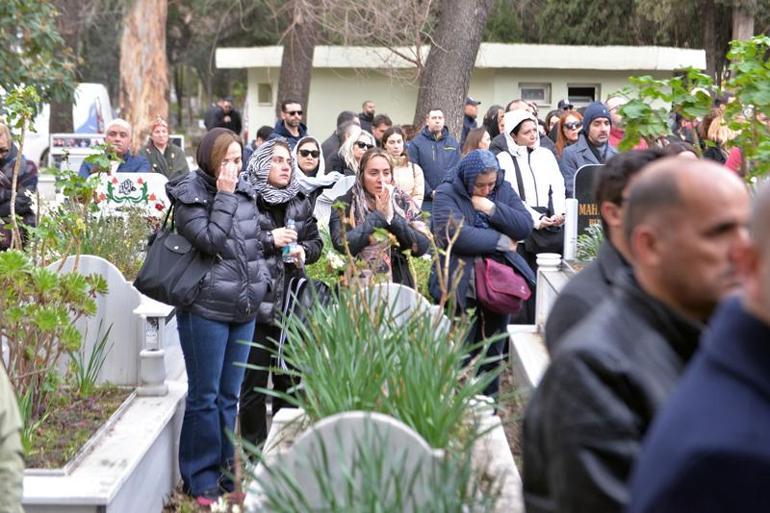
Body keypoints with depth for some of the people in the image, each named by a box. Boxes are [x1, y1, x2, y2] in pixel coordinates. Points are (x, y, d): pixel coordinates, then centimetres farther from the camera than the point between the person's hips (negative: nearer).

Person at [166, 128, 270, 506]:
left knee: (230, 395, 13)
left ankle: (225, 470, 22)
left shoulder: (244, 191, 10)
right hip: (205, 308, -6)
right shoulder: (188, 194, -8)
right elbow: (209, 240, -19)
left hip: (245, 307, 6)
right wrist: (224, 197, -15)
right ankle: (202, 478, 9)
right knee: (205, 396, 0)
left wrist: (261, 282, 12)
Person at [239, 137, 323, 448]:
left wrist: (303, 251, -3)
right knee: (254, 381, 1)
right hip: (256, 303, -5)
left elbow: (316, 241, 18)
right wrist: (270, 240, -16)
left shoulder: (300, 203, 12)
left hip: (291, 303, 5)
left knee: (290, 377, 13)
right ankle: (254, 446, 12)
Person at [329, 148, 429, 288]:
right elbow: (342, 244, -15)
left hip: (398, 283, 2)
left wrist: (392, 217, -10)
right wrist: (378, 215, -10)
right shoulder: (344, 205, 0)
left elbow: (422, 246, -3)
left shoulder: (404, 203, 5)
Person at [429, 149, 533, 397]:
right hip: (462, 289, -4)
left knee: (493, 353, 12)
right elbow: (455, 234, -21)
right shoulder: (446, 194, -7)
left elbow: (525, 226, -2)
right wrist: (501, 241, -12)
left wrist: (492, 208, -14)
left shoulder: (504, 190, 9)